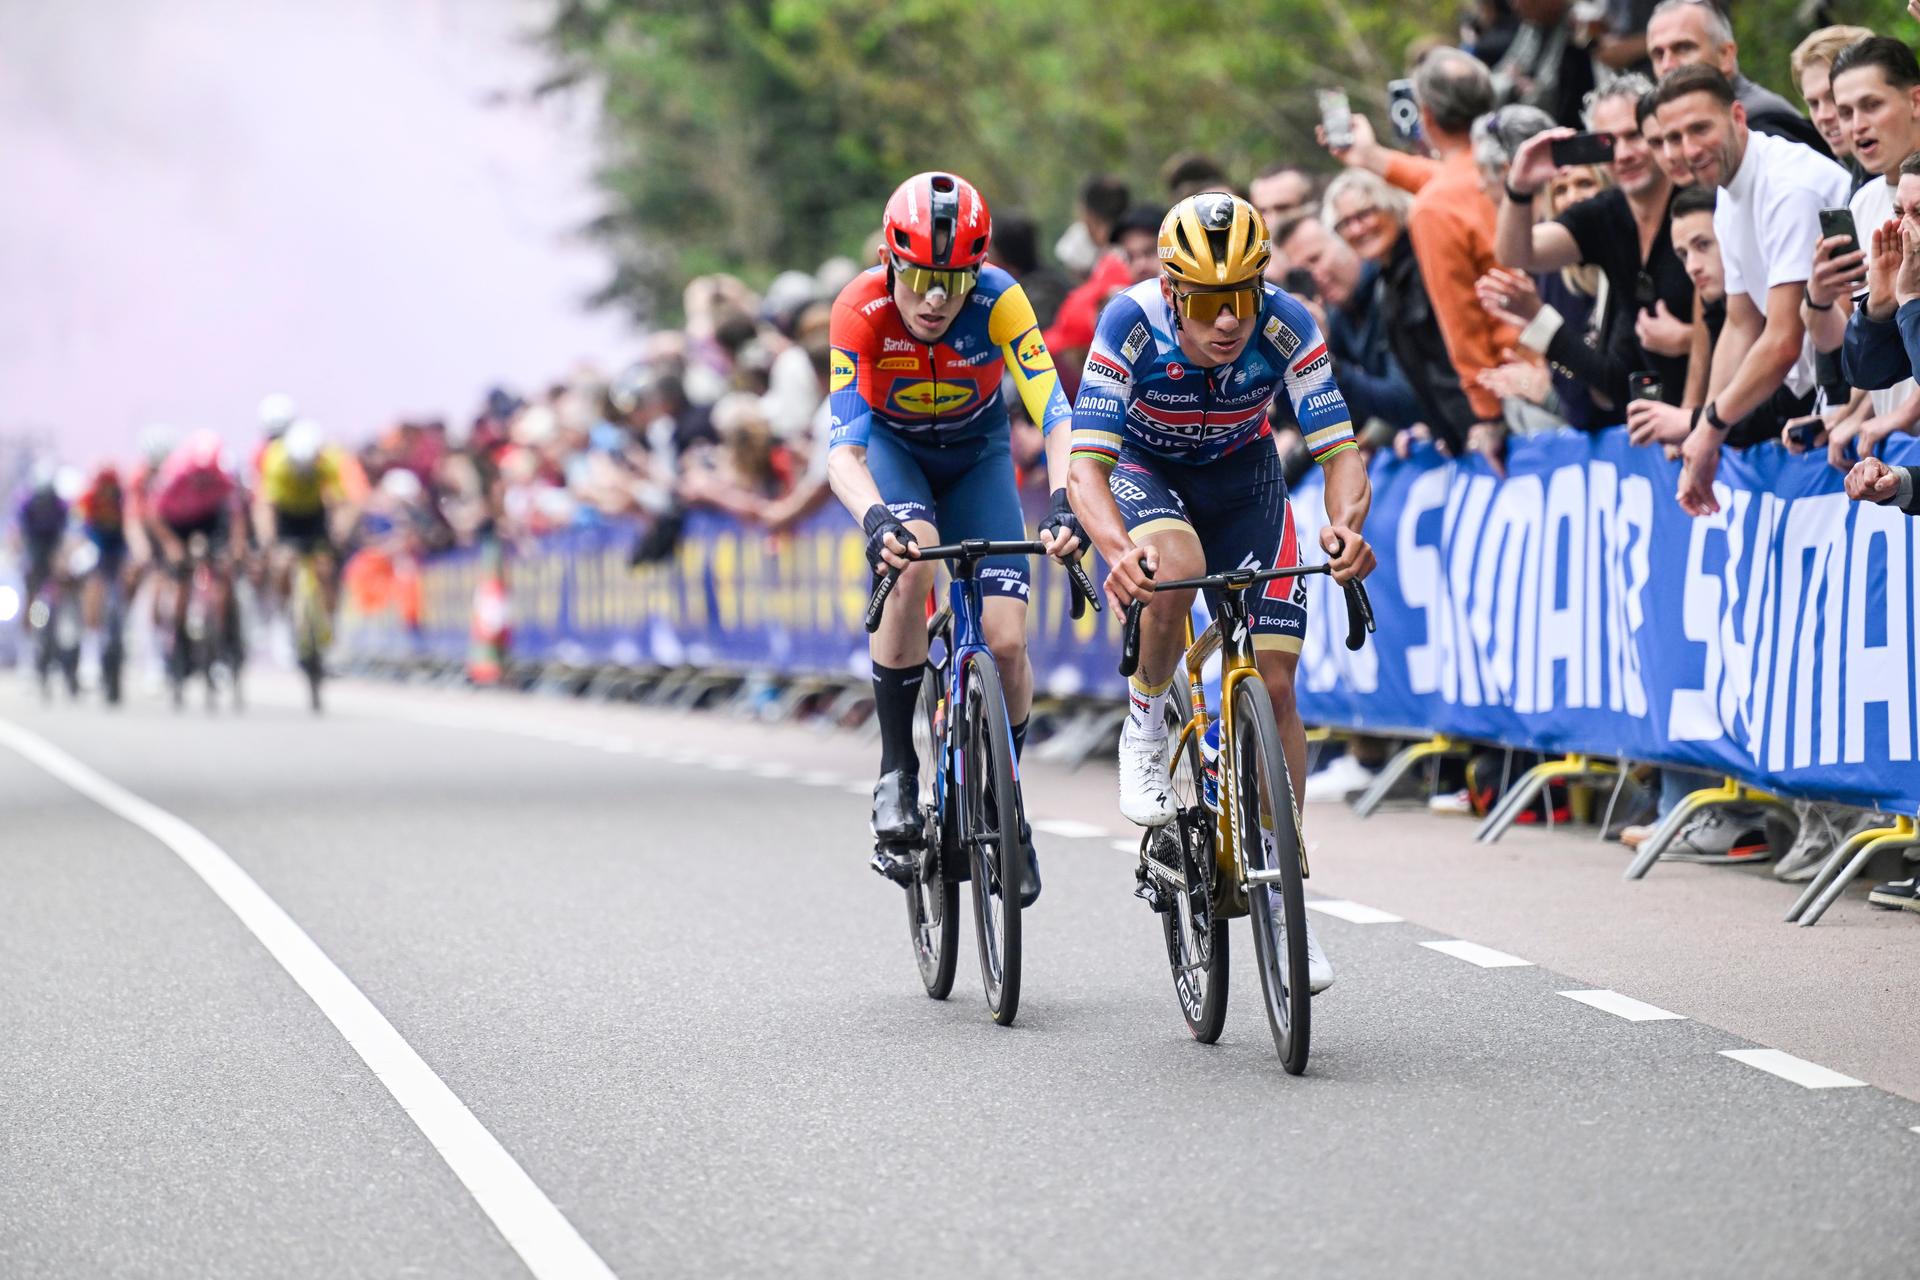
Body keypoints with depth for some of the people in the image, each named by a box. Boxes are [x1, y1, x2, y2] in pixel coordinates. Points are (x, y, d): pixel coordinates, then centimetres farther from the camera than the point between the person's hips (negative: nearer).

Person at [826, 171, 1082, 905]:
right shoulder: (861, 310, -32)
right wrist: (874, 521, -57)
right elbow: (842, 448, -37)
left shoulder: (999, 302, -32)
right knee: (912, 562, -34)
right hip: (891, 446, -1)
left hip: (977, 453, 1)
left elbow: (1056, 419, -38)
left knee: (1006, 641, -13)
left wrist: (1062, 504, -57)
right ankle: (896, 768, -21)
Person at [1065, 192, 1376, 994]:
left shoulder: (1285, 327, -29)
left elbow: (1340, 449, -29)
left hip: (1242, 476, 2)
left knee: (1274, 679, -7)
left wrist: (1345, 523, -52)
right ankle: (1145, 730, -9)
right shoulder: (1131, 324, -33)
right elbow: (1086, 466, -35)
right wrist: (1118, 549, -56)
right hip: (1146, 472, -2)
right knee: (1173, 567, -38)